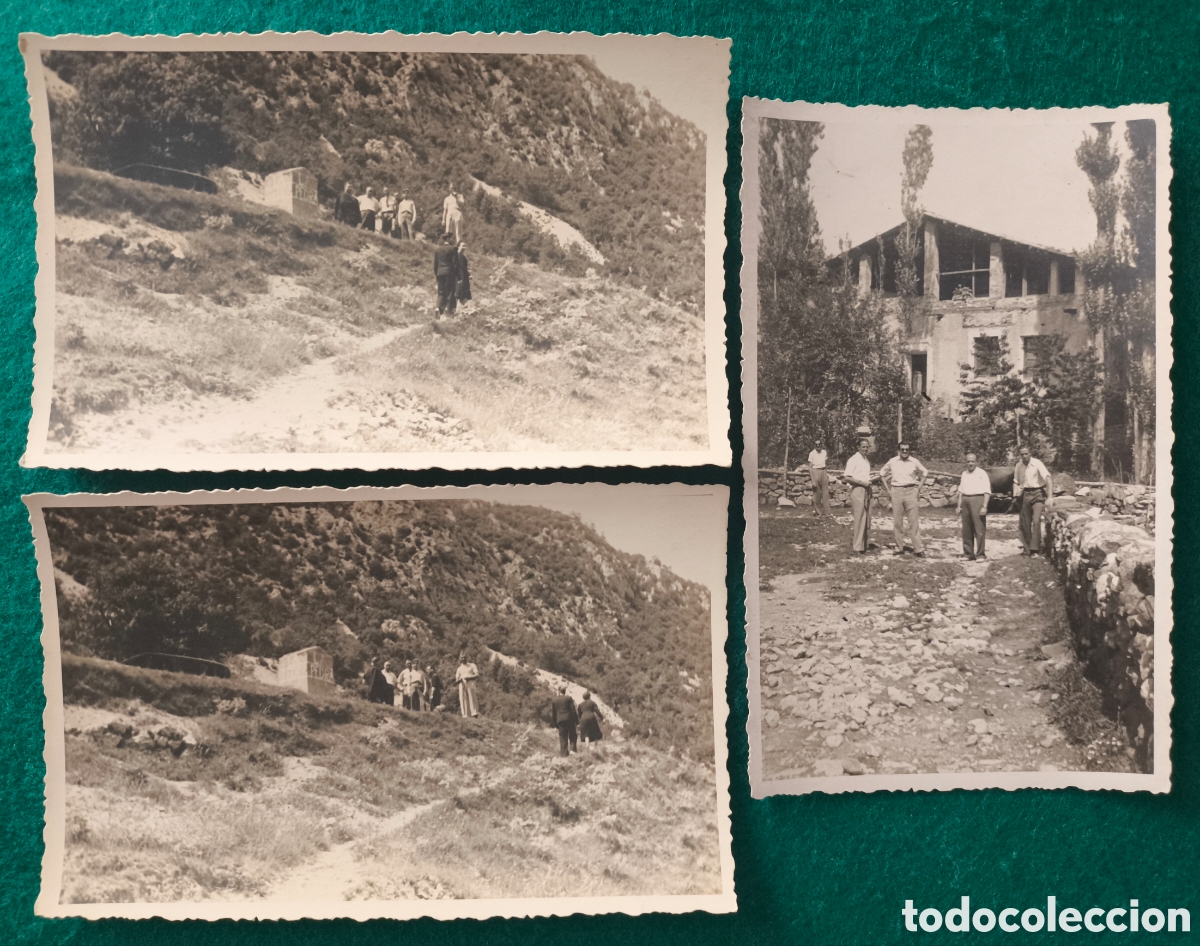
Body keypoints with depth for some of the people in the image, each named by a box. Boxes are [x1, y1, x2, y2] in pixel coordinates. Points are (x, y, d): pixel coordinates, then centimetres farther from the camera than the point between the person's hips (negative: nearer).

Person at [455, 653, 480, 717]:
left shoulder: (472, 665, 15)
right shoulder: (459, 669, 24)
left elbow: (477, 675, 3)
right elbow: (456, 681, 16)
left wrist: (469, 678, -14)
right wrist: (459, 680, -9)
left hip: (470, 685, -3)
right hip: (462, 685, 3)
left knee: (472, 699, -14)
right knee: (463, 700, -8)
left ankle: (475, 714, -22)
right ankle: (465, 715, -11)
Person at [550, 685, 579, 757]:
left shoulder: (553, 700, 5)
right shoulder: (569, 698, -3)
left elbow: (553, 712, 7)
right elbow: (573, 710, -5)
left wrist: (555, 724, 12)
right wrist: (577, 721, 0)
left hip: (559, 720, 2)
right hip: (569, 719, -2)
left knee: (563, 738, 6)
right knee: (572, 737, 7)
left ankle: (564, 753, 2)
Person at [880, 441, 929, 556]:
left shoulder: (914, 462, 2)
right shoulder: (892, 462, 4)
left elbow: (925, 473, 16)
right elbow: (882, 473, 17)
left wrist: (919, 487, 7)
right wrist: (888, 489, 9)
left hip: (911, 491, -1)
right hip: (896, 492, 1)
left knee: (914, 520, -4)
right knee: (897, 521, 3)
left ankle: (918, 548, -2)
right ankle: (899, 546, 11)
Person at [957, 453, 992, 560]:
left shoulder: (982, 474, -2)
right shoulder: (964, 474, 17)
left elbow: (987, 491, -7)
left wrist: (984, 506, -15)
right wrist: (959, 506, 12)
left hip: (977, 500, -6)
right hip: (965, 501, 6)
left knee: (979, 529, -6)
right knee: (966, 529, 8)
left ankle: (980, 554, -3)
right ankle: (968, 553, 15)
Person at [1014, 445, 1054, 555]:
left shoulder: (1037, 463, -12)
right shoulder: (1018, 466, 5)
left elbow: (1048, 479, -20)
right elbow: (1016, 482, 16)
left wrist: (1050, 497, -28)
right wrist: (1015, 495, 2)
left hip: (1037, 493, -5)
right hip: (1025, 494, 5)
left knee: (1036, 521, -16)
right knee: (1025, 523, 8)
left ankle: (1034, 548, -15)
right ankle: (1026, 548, 19)